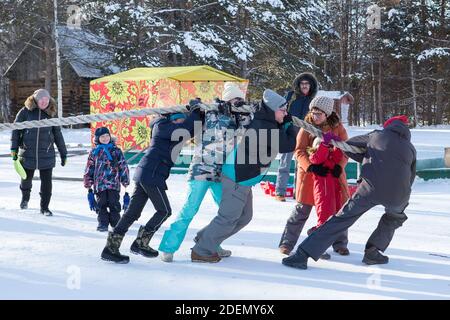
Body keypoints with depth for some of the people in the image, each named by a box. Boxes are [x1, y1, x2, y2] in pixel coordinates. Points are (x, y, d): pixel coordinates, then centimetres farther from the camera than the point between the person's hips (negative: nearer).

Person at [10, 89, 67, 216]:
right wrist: (14, 148, -5)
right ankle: (25, 197, 43)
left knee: (46, 182, 0)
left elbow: (58, 135, 11)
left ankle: (44, 207, 16)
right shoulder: (25, 111, -2)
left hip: (47, 155, 1)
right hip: (27, 154, -1)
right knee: (26, 179, 11)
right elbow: (16, 130, 2)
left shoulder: (51, 113, 4)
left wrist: (63, 153, 12)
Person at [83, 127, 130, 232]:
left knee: (114, 203, -1)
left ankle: (116, 223, 13)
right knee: (101, 204, 1)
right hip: (99, 183, 1)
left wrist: (125, 181, 6)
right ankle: (103, 223, 12)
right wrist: (88, 183, 11)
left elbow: (123, 166, 8)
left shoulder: (116, 151, 6)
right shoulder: (94, 152, 6)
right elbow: (89, 169, 11)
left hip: (114, 183, -1)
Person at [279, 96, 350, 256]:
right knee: (302, 209, 0)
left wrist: (339, 165, -17)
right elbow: (299, 151, -10)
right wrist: (310, 166, -25)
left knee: (339, 209, 6)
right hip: (310, 173, -2)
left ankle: (340, 244, 24)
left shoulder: (337, 127, -1)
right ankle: (287, 242, 9)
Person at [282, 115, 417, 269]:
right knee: (395, 217, 34)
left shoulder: (377, 135, 20)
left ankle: (302, 255, -6)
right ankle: (372, 252, 24)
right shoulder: (411, 148, 24)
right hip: (398, 195, 2)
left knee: (341, 219, 2)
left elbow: (347, 146, 23)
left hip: (371, 187, -2)